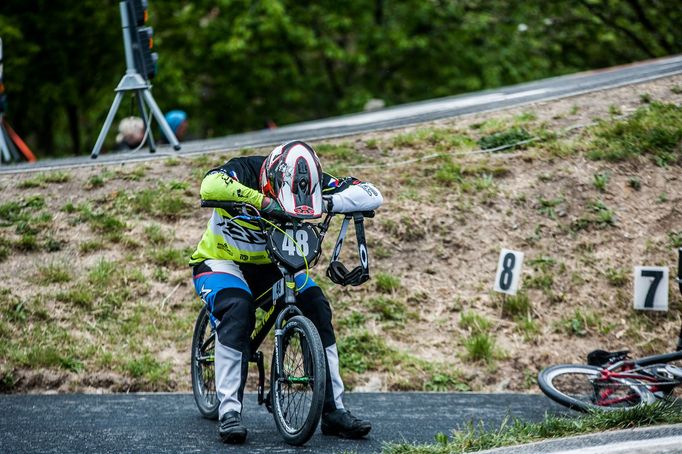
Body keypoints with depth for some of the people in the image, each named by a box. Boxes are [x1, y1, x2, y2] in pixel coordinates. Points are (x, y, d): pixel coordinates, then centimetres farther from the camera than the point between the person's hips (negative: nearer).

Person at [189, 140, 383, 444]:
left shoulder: (308, 181, -18)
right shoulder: (245, 171, -29)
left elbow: (372, 195, -22)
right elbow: (210, 185, -52)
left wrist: (327, 203, -38)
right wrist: (263, 201, -54)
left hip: (269, 264, 4)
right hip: (220, 260, -4)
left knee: (317, 307, -16)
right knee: (237, 311, -33)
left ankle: (333, 411, -8)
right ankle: (229, 412, -28)